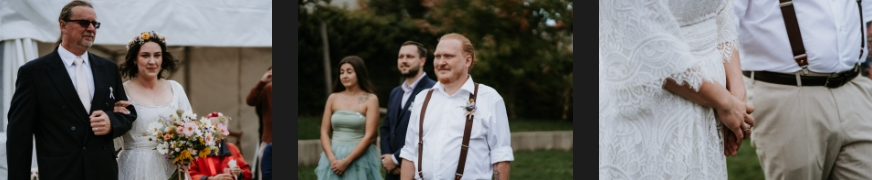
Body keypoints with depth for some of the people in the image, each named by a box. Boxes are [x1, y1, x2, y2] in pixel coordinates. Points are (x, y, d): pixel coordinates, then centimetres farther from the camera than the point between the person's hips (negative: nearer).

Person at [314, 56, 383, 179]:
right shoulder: (333, 98, 7)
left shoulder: (370, 99, -3)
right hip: (334, 157, 3)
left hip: (360, 158, -3)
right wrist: (332, 159, -11)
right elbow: (324, 133, 6)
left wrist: (346, 161, -15)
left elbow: (369, 136, -9)